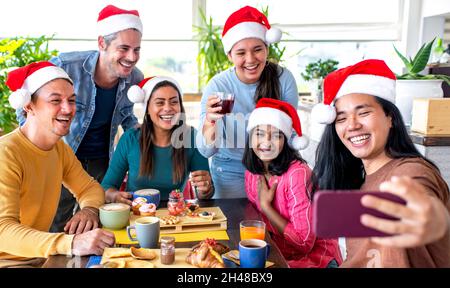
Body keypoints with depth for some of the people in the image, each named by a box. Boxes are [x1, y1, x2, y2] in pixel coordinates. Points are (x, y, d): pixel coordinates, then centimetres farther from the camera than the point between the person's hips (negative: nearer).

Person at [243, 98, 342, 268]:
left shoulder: (297, 173, -23)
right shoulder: (252, 172, -3)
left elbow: (304, 243, -23)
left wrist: (265, 205, -20)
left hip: (314, 258, -6)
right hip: (278, 254, 6)